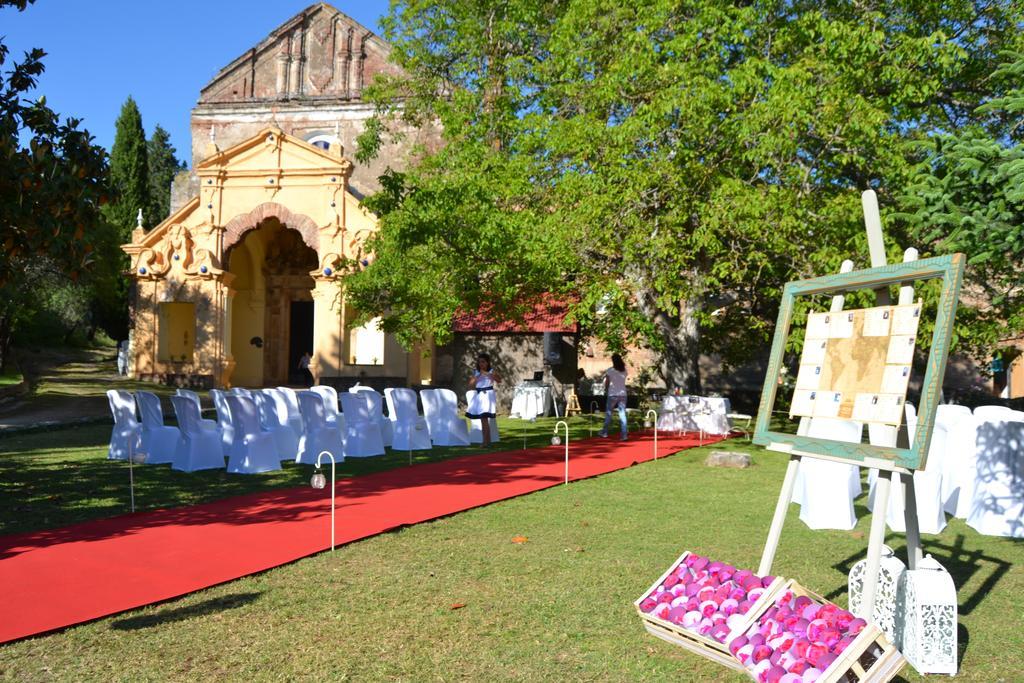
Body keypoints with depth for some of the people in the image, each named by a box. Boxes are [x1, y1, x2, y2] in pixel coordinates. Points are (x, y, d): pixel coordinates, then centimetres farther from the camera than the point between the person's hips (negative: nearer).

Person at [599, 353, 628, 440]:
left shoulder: (610, 370, -5)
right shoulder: (624, 371, 6)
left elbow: (607, 383, 0)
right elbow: (623, 381, 8)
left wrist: (606, 391, 17)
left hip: (612, 394, -3)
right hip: (622, 394, 3)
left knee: (608, 413, 10)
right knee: (622, 414, 1)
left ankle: (605, 432, 17)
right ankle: (624, 435, -5)